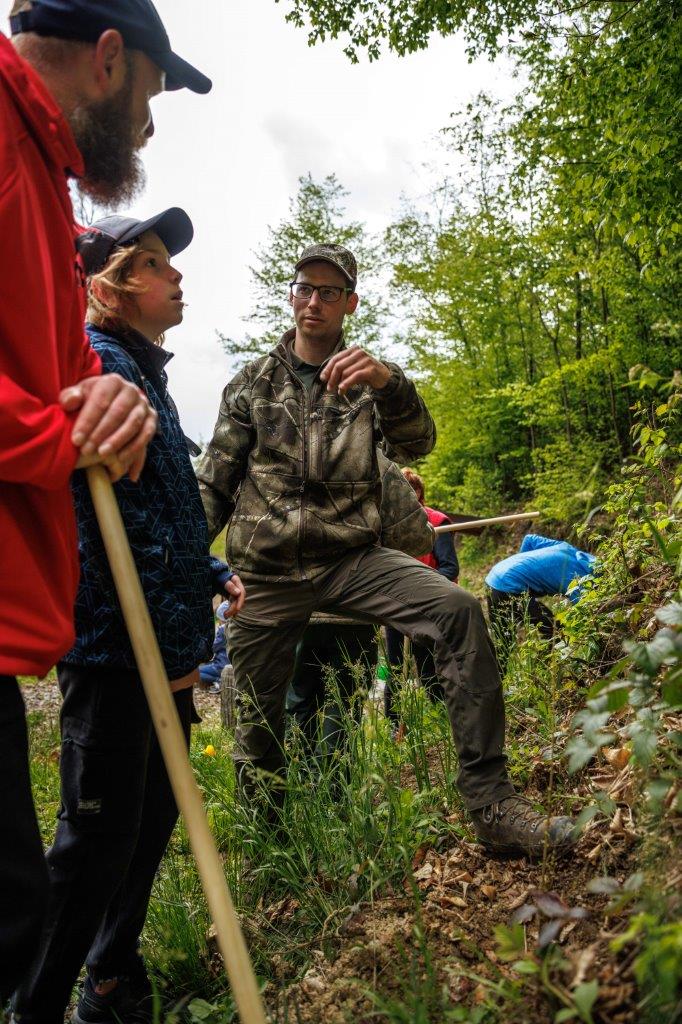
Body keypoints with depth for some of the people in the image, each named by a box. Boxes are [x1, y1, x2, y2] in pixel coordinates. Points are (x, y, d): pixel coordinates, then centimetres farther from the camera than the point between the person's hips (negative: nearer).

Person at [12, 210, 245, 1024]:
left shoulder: (146, 373, 19)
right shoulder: (99, 364, -12)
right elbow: (108, 523, -21)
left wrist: (216, 576, 16)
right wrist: (175, 637, -18)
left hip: (165, 650, 10)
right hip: (118, 650, -10)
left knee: (153, 817, 19)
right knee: (100, 836, 2)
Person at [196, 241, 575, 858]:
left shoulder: (367, 378, 10)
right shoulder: (255, 382, 11)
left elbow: (417, 444, -9)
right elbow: (214, 483, 10)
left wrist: (388, 384, -29)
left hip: (350, 559, 0)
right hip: (267, 571, 1)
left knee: (457, 609, -25)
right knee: (258, 717, 4)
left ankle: (491, 804, -19)